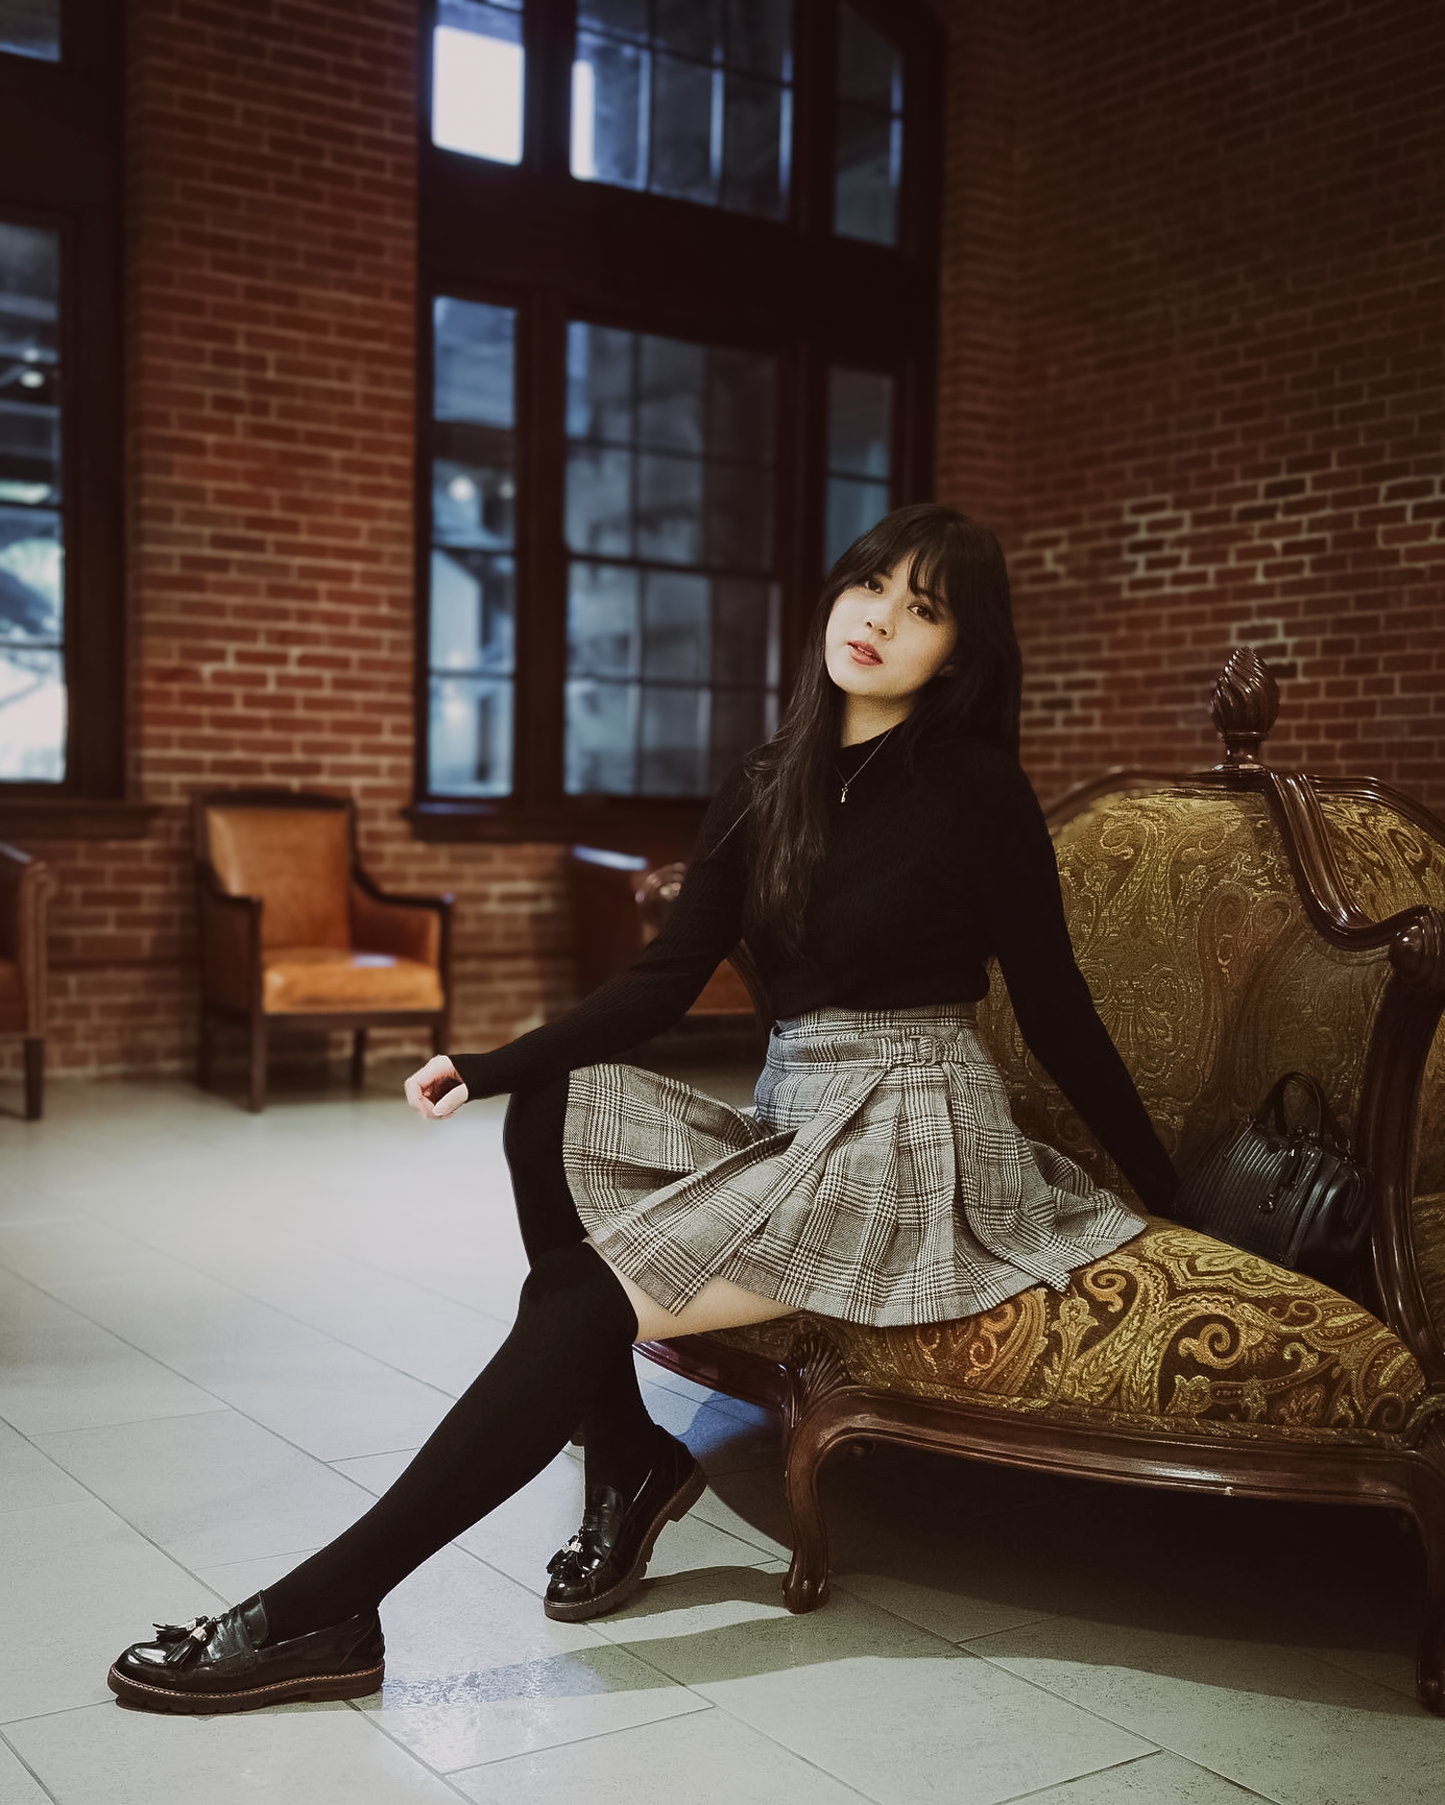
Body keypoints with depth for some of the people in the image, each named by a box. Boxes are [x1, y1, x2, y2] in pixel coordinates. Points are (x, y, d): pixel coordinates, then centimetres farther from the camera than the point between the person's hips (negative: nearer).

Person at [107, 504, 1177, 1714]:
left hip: (908, 1149, -6)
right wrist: (488, 1067, -8)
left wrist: (1165, 1191, 3)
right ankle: (627, 1460, -5)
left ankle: (322, 1612, -17)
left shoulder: (975, 789, -8)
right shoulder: (767, 789, 9)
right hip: (791, 1131, 6)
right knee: (559, 1108, -15)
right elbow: (667, 979, 4)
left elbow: (1056, 1011, -2)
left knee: (592, 1298, -21)